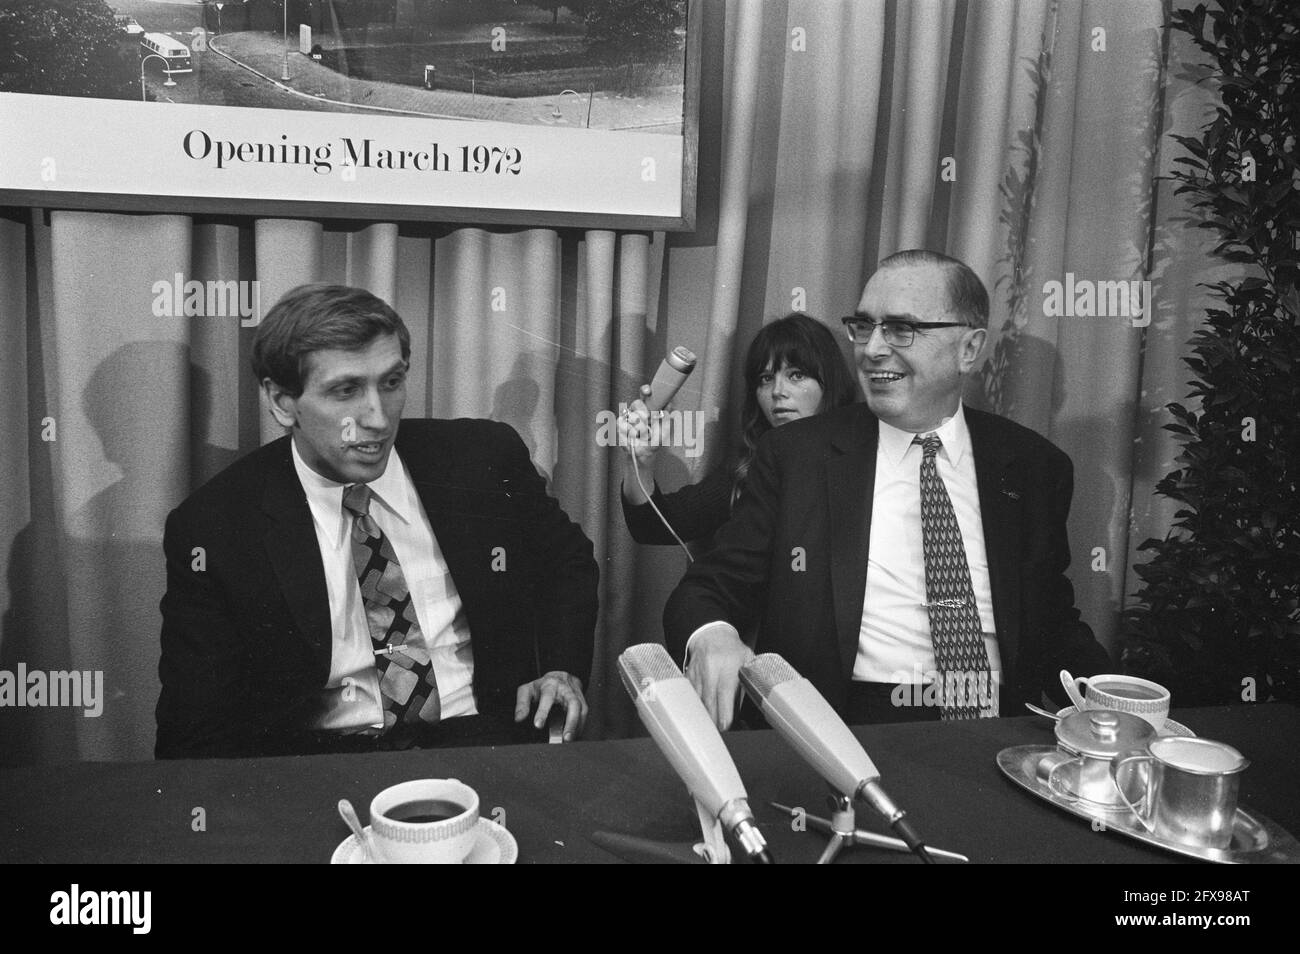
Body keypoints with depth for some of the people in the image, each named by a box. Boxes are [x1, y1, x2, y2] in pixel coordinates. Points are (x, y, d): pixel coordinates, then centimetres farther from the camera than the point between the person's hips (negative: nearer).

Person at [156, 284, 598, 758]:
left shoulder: (488, 460, -1)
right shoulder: (211, 529, -6)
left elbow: (567, 558, 18)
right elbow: (196, 730, -3)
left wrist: (563, 669, 1)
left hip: (482, 738, 1)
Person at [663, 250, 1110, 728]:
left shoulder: (1035, 466, 11)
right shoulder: (795, 453, 5)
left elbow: (1058, 626, 17)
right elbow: (711, 587, 2)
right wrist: (711, 635, -22)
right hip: (841, 735, 1)